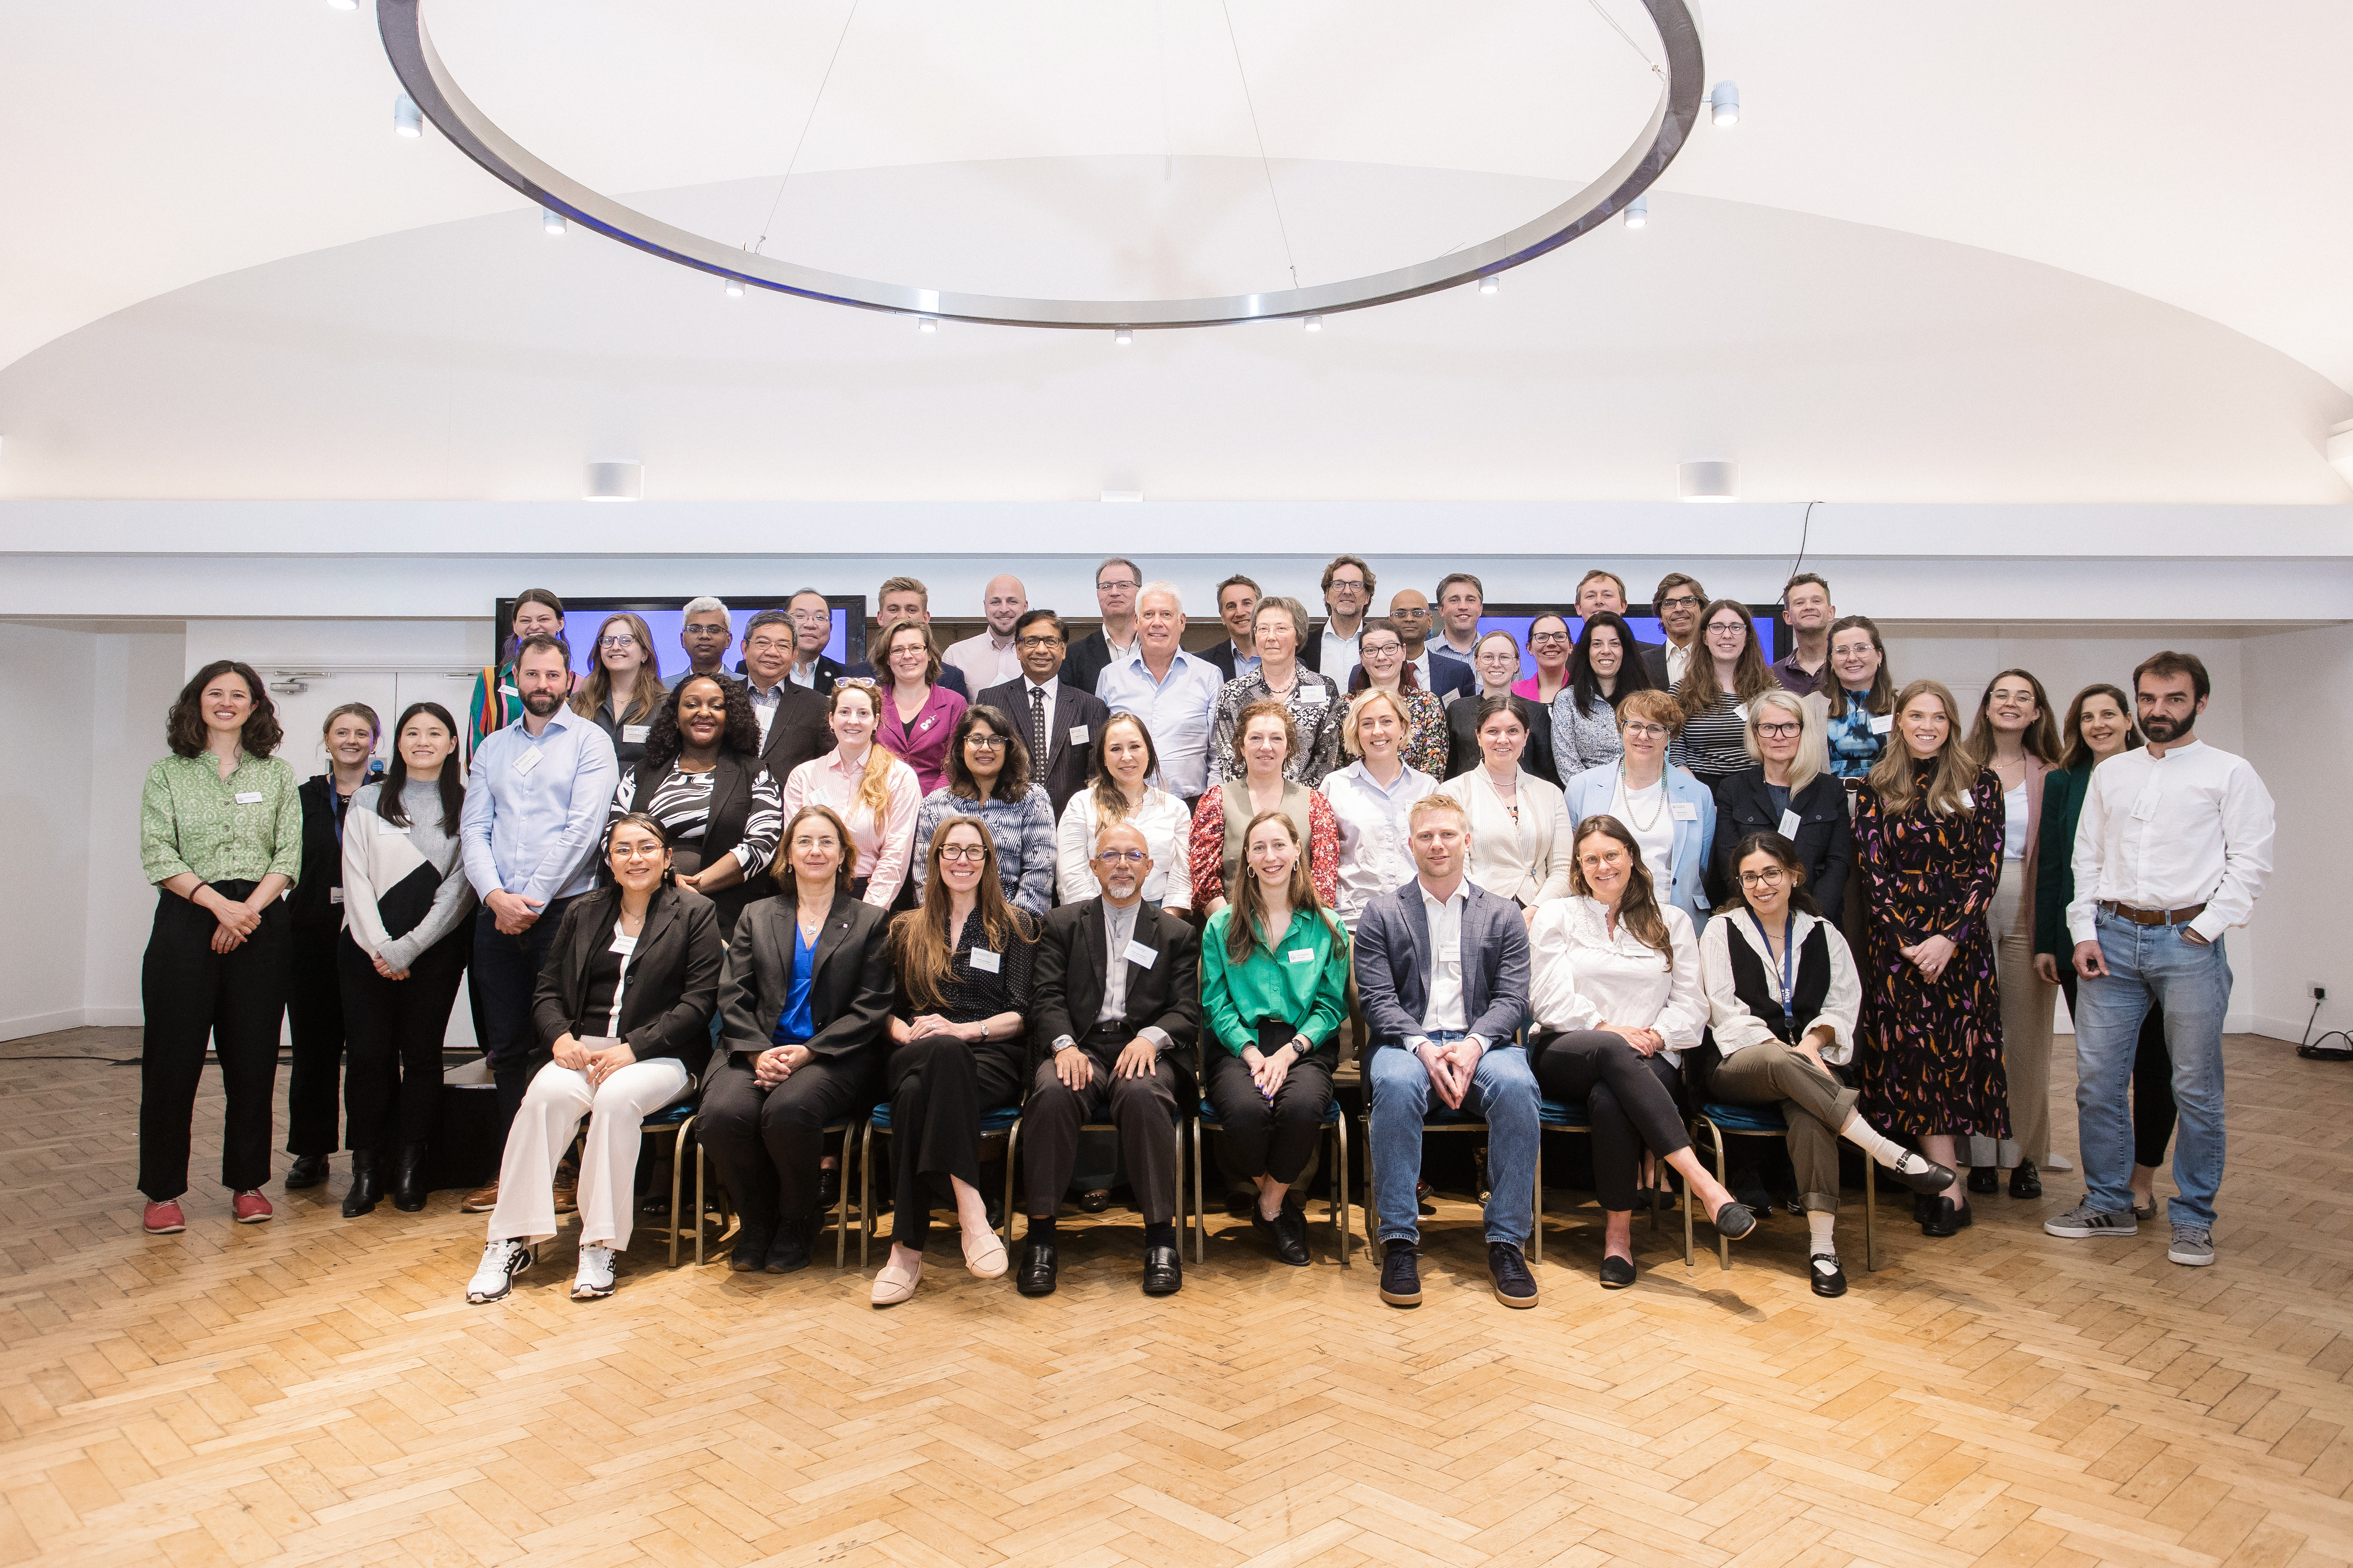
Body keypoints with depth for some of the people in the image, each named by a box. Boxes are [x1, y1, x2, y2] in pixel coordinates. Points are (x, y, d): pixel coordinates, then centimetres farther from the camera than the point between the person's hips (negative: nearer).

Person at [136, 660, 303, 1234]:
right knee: (172, 1059, 0)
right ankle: (163, 1191, 11)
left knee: (253, 1059, 3)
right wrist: (219, 903, -15)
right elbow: (158, 855, -3)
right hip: (185, 923, -1)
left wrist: (248, 910, -10)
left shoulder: (277, 774, 11)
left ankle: (247, 1183, 14)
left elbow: (289, 854, 3)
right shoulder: (167, 775, 8)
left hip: (261, 924, 1)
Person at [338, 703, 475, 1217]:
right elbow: (356, 880, 3)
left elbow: (459, 888, -2)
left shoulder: (466, 806, 4)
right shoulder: (368, 801, 10)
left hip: (435, 949, -1)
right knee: (369, 1055, -1)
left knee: (421, 1054, 1)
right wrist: (379, 948, -7)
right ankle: (367, 1168, 8)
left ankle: (411, 1166, 10)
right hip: (369, 948, 1)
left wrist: (407, 948, -8)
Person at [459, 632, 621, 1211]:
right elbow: (475, 830, 8)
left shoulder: (590, 742, 1)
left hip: (562, 909, -4)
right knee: (506, 1047, 8)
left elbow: (582, 829, -9)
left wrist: (531, 900, -11)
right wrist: (496, 896, -9)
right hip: (498, 916, 5)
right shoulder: (492, 749, 16)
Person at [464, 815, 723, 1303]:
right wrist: (561, 1037, -7)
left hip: (660, 1056, -3)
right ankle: (512, 1240, -24)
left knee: (616, 1098, -34)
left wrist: (632, 1048, -15)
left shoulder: (695, 913, 4)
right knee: (547, 1092, -29)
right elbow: (547, 991, 15)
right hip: (583, 1049, 3)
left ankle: (602, 1245, -27)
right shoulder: (583, 914, 18)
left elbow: (698, 1002, -4)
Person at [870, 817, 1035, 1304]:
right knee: (942, 1052, -38)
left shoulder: (1014, 927, 17)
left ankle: (908, 1247, -38)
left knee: (918, 1094, -37)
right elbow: (884, 1009, 17)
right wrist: (906, 1031, -7)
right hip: (916, 1058, 2)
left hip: (990, 1059, -1)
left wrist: (963, 1030, -12)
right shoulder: (906, 929, 24)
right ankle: (970, 1211, -40)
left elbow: (1021, 1014, 5)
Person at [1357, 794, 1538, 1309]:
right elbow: (1378, 1000, 1)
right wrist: (1423, 1048, -17)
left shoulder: (1503, 917, 15)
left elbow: (1512, 999, 5)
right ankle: (1399, 1240, -25)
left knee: (1516, 1086, -33)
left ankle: (1506, 1241, -21)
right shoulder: (1381, 914, 11)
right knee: (1395, 1084, -36)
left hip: (1480, 1042, 1)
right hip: (1407, 1043, -1)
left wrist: (1473, 1045, -16)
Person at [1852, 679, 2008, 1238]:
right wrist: (1907, 941, -10)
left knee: (1959, 1047, -2)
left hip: (1962, 936, 0)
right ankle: (1948, 1188, 2)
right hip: (1895, 938, 0)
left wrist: (1949, 937, -11)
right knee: (1916, 1051, -3)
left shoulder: (1980, 786, 6)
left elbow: (1987, 869, -1)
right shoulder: (1876, 790, 6)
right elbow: (1872, 872, 0)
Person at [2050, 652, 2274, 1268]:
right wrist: (2084, 932, 4)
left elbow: (2251, 860, -3)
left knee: (2196, 1090, 2)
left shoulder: (2229, 773, 3)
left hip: (2187, 940, -3)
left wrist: (2203, 929, -10)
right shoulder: (2109, 773, 15)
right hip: (2112, 938, 4)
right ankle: (2108, 1204, 17)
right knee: (2096, 1080, 4)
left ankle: (2193, 1219, 14)